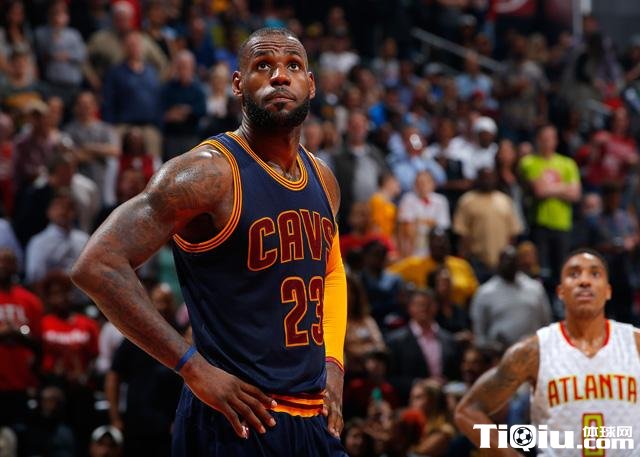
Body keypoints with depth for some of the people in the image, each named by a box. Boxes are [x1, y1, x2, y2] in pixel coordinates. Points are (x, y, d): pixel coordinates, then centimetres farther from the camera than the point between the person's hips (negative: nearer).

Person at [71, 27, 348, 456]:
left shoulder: (323, 180, 10)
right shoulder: (208, 173, -13)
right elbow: (98, 265, -20)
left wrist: (333, 365, 11)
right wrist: (196, 369, -20)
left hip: (315, 417, 7)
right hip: (238, 419, -7)